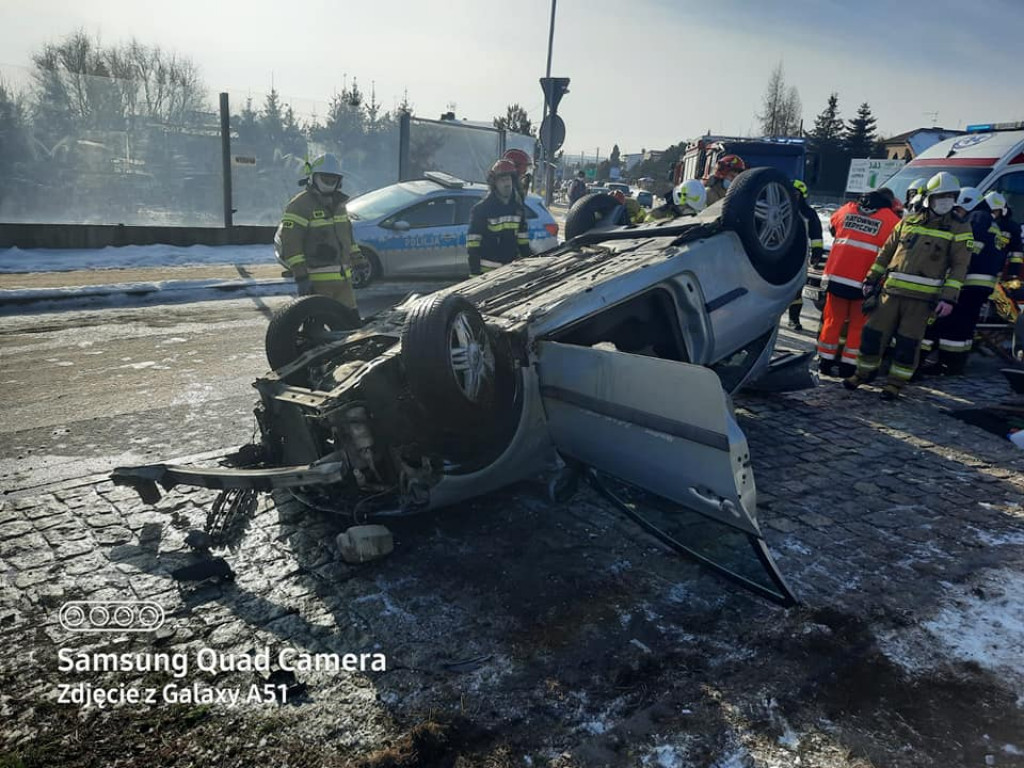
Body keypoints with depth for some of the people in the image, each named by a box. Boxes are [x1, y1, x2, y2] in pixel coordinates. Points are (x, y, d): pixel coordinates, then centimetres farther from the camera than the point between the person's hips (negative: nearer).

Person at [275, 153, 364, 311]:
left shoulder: (338, 204, 16)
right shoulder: (300, 205, -11)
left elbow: (347, 235, 28)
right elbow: (288, 242, -17)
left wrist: (357, 259, 23)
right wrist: (300, 277, -21)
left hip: (343, 278, 8)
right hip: (316, 281, -8)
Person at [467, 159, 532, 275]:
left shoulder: (517, 207, 10)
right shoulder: (481, 209, -8)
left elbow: (523, 239, 17)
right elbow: (473, 241, -11)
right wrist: (474, 273, -16)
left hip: (511, 269, 6)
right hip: (487, 270, -6)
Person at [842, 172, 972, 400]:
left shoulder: (959, 229, 2)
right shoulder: (908, 222, 11)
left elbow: (960, 266, -2)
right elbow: (886, 252, 16)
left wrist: (949, 297, -11)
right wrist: (871, 279, 12)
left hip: (923, 296, -3)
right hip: (892, 290, 3)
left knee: (908, 342, 1)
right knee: (874, 333, 3)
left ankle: (895, 383, 14)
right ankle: (863, 373, 19)